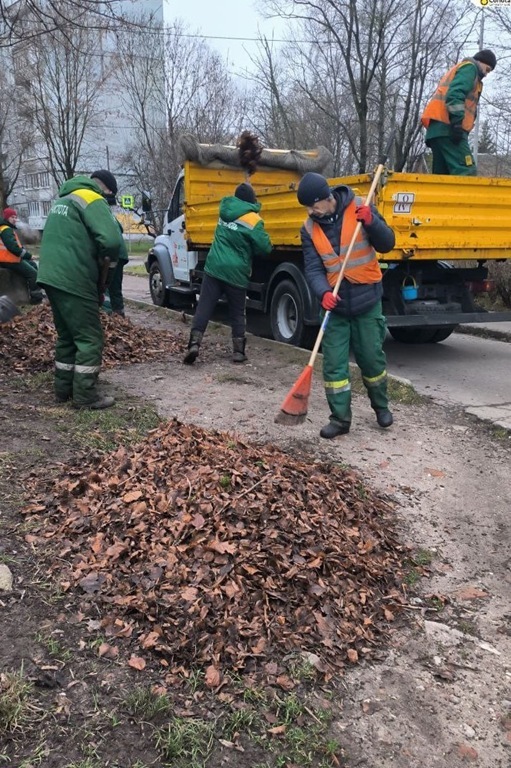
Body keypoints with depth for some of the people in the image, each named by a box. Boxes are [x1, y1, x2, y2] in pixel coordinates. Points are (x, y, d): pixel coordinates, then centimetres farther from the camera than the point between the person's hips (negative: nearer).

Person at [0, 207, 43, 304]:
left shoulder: (9, 229, 17)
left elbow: (17, 245, 21)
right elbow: (12, 246, -28)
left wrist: (26, 252, 5)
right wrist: (26, 254, -19)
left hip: (12, 257, 11)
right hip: (9, 260, -11)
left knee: (32, 264, 21)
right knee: (33, 273, -9)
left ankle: (37, 292, 20)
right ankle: (36, 297, -6)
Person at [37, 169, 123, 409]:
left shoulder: (64, 199, 23)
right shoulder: (92, 200, -7)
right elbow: (112, 241, -22)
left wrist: (97, 273, 15)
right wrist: (103, 275, -6)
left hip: (51, 277, 9)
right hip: (73, 280, -9)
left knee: (67, 335, 18)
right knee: (90, 338, -2)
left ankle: (63, 389, 23)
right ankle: (85, 395, 1)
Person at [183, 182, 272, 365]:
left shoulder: (225, 210, 8)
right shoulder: (253, 220, -8)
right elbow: (265, 248, -5)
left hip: (214, 267, 3)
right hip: (236, 273, -3)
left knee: (204, 307, 3)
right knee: (237, 312, 9)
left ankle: (194, 343, -11)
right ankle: (238, 351, 10)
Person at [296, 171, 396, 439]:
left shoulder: (359, 209, -8)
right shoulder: (309, 228, -2)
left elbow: (387, 244, -7)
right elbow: (313, 268, -7)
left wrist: (371, 222, -25)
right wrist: (323, 293, -26)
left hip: (367, 301, -2)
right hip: (336, 304, 2)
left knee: (371, 358, 9)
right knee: (334, 364, -1)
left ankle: (381, 406, 33)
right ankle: (340, 418, 10)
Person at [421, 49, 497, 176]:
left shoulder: (459, 69, 37)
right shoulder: (469, 67, 7)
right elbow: (455, 93, -12)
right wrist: (457, 122, -22)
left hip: (438, 127, 10)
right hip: (447, 126, -10)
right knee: (466, 172, -21)